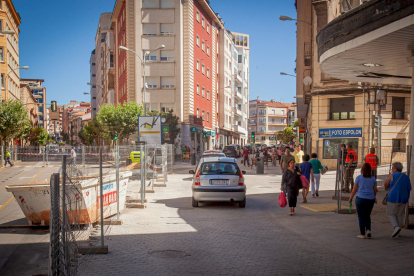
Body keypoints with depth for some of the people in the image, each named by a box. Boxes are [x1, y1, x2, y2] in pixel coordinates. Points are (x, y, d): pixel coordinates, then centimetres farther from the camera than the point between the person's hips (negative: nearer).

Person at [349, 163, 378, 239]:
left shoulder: (358, 178, -5)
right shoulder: (373, 179, 2)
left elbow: (354, 190, -3)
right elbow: (375, 191, 8)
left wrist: (350, 198, 9)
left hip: (360, 199, -3)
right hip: (370, 199, 3)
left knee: (361, 217, 5)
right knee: (367, 216, 19)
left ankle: (362, 234, 6)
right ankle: (368, 230, 1)